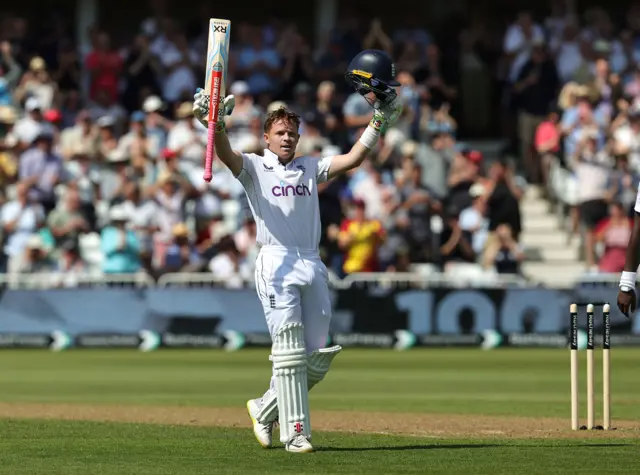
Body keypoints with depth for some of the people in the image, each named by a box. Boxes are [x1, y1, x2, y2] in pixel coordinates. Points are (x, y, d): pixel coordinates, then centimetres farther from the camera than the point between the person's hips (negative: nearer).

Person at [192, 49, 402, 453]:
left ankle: (266, 409, 23)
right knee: (290, 352, -10)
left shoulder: (310, 168, 20)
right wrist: (216, 125, -33)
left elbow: (353, 159, 11)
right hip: (276, 264, -5)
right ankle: (295, 432, -8)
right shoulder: (255, 167, 8)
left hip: (313, 266, 5)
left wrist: (380, 118, 3)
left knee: (317, 358, 4)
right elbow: (227, 155, -12)